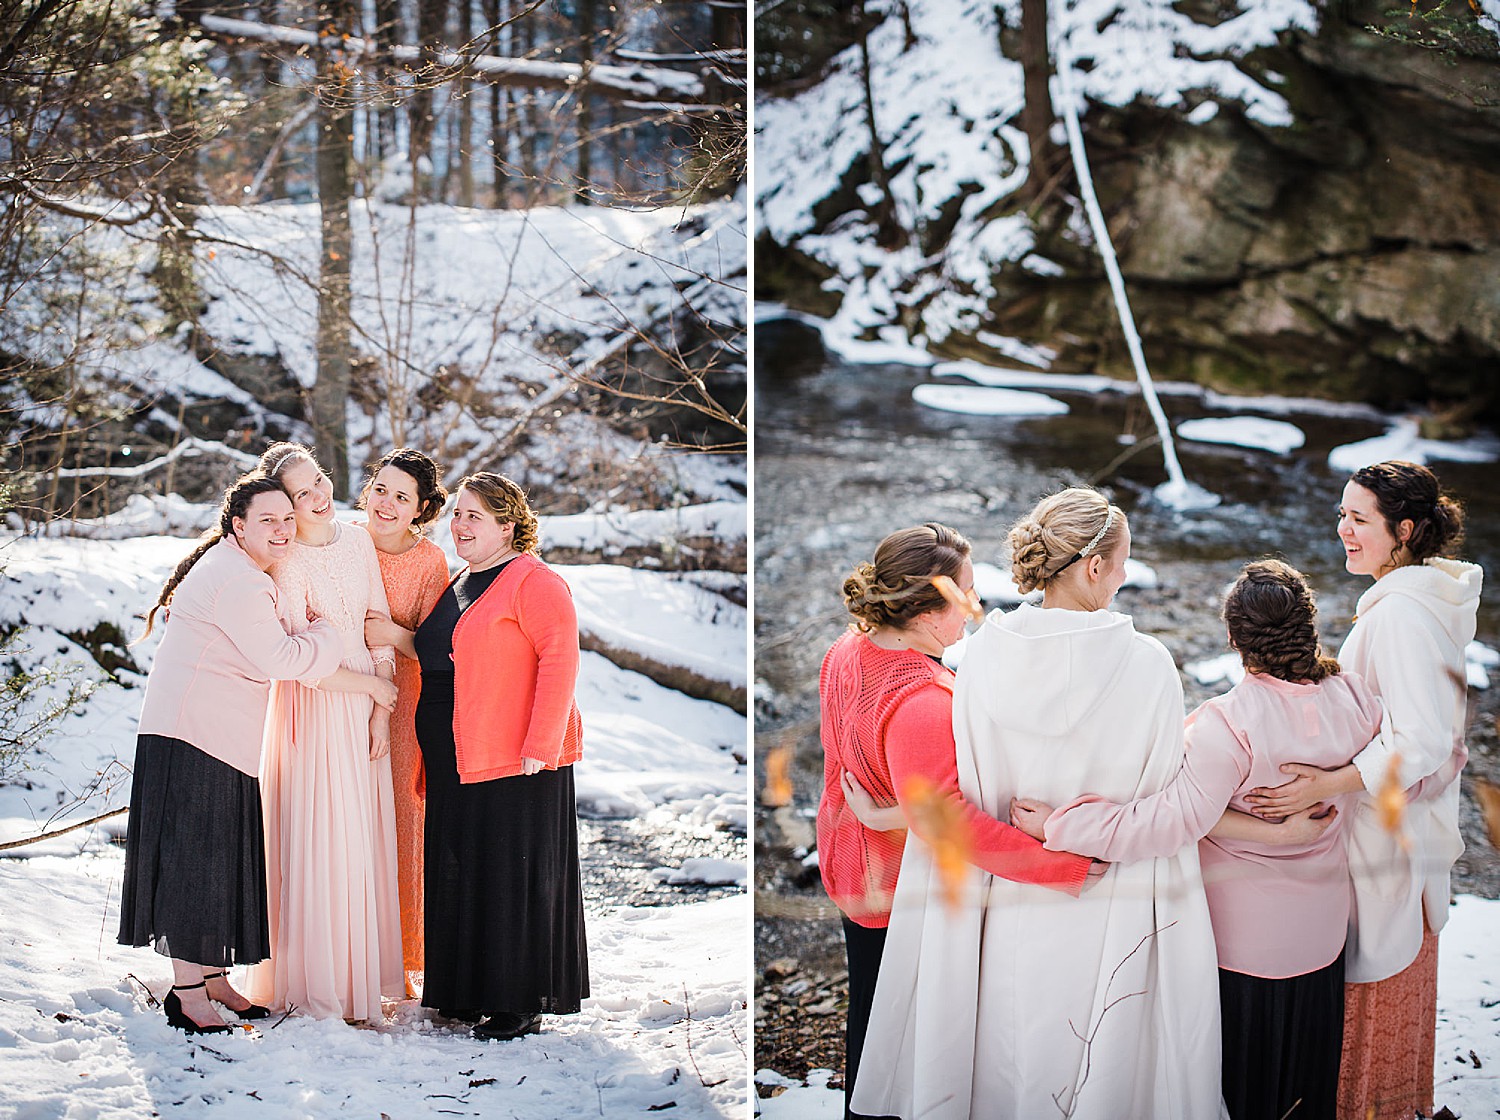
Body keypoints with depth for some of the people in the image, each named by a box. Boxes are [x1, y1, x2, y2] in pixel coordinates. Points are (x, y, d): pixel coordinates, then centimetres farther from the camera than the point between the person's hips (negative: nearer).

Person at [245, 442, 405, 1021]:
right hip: (312, 707, -5)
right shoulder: (286, 561, -11)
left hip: (366, 706, 5)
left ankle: (362, 972, 18)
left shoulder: (357, 541, 6)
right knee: (316, 839, -3)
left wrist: (382, 710, 2)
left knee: (363, 838, 8)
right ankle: (315, 983, 6)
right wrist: (373, 686, -10)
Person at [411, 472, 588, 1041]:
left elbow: (560, 661, -18)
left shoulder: (534, 582, -10)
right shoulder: (459, 585, 17)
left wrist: (539, 747, -23)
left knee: (513, 876, -3)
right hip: (458, 762, 9)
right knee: (463, 873, 11)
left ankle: (521, 1004, 5)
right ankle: (471, 993, 21)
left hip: (514, 760, -9)